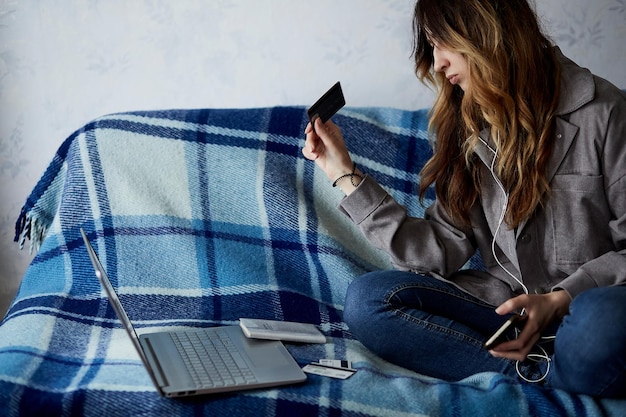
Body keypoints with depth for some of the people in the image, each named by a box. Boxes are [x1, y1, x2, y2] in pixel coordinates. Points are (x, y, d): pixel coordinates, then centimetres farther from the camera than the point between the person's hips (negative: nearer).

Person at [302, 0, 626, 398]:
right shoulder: (467, 128, 10)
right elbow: (443, 252, 2)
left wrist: (561, 300, -21)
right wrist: (347, 174, 3)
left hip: (585, 304, -5)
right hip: (506, 304, 6)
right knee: (366, 298, -17)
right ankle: (545, 371, -21)